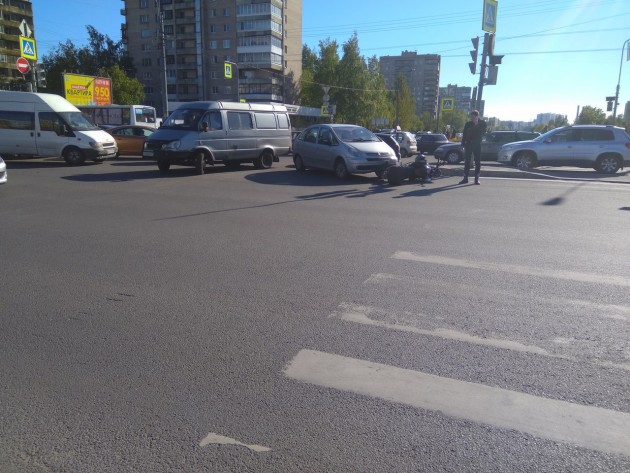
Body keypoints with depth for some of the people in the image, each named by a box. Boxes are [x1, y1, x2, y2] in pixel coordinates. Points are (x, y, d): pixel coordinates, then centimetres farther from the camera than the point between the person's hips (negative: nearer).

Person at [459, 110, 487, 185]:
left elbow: (483, 133, 3)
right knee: (467, 161, 2)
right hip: (468, 144, 1)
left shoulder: (482, 124, -1)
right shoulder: (468, 124, 1)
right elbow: (464, 134, 3)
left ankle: (476, 178, 5)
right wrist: (463, 143, -4)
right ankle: (465, 178, 7)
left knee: (478, 162, 0)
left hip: (477, 145, -1)